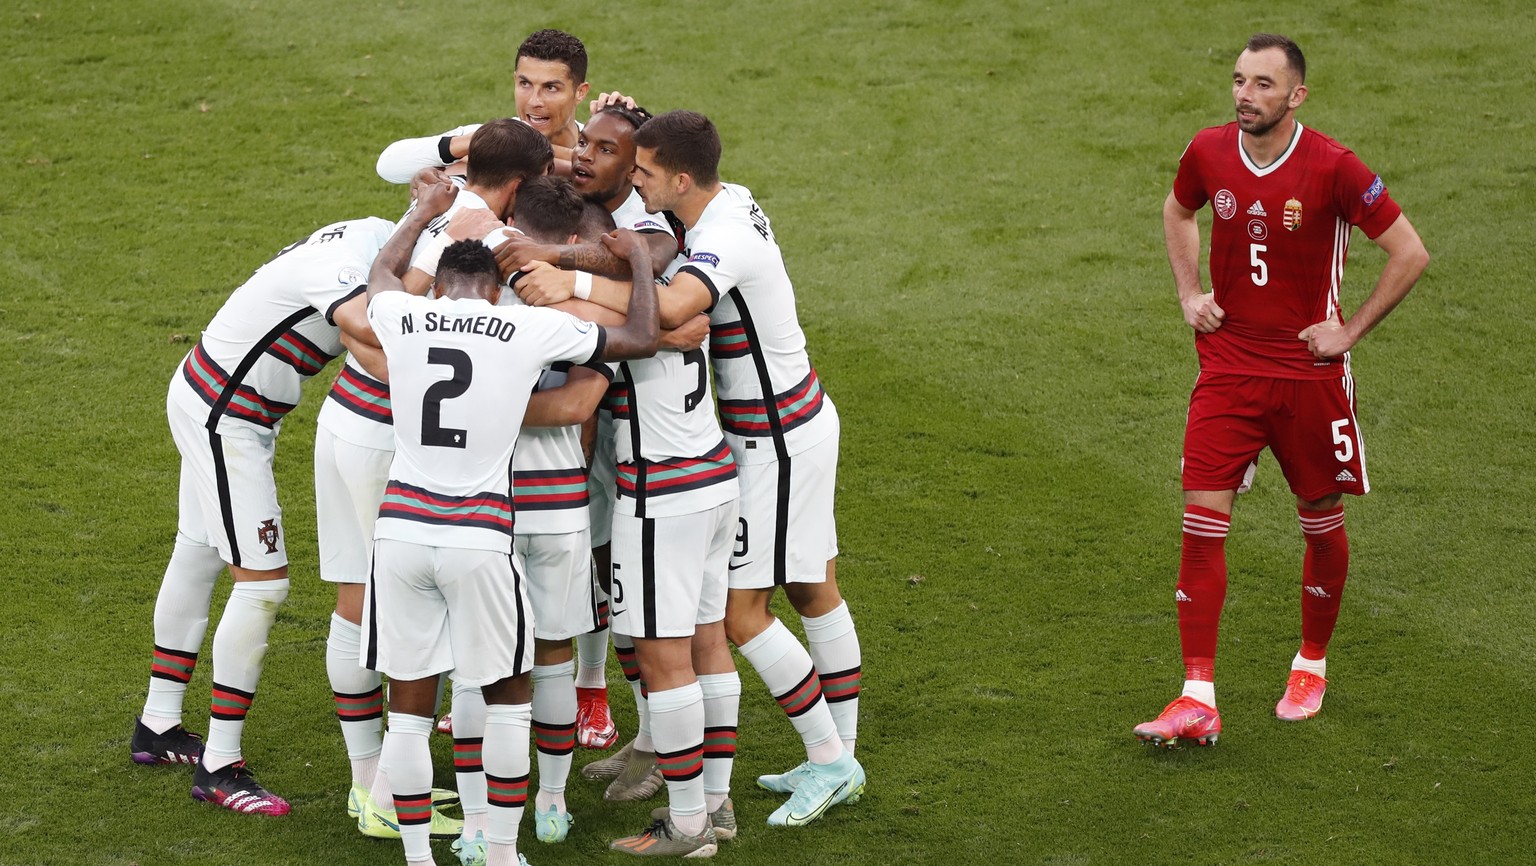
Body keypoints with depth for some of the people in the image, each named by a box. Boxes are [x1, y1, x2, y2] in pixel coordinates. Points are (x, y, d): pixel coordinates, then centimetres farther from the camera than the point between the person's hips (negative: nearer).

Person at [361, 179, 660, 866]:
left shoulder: (402, 317, 4)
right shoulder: (532, 328, -3)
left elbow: (382, 273, 31)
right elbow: (641, 341, 8)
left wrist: (425, 212, 46)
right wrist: (639, 257, 24)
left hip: (400, 531, 2)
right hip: (479, 538, -2)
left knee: (408, 707, 10)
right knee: (507, 696, 17)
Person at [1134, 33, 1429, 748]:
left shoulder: (1332, 168, -14)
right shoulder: (1208, 153, -3)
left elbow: (1410, 253, -7)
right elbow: (1177, 212, 22)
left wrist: (1350, 331, -8)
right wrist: (1190, 294, 9)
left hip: (1308, 371, -2)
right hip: (1227, 365, 2)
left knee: (1322, 523, 10)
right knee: (1202, 524, -8)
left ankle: (1312, 664, 34)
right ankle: (1197, 701, -8)